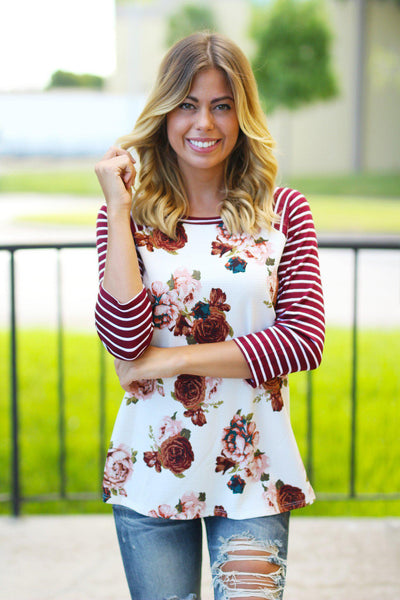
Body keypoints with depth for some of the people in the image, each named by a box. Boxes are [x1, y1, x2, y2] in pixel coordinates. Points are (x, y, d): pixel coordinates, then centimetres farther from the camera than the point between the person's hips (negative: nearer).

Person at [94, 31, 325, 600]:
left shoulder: (283, 211, 2)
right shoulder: (130, 214, 2)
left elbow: (303, 340, -9)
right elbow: (125, 340, -12)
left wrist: (165, 360, -11)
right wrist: (119, 208, -13)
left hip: (254, 469, 0)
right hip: (151, 465, 0)